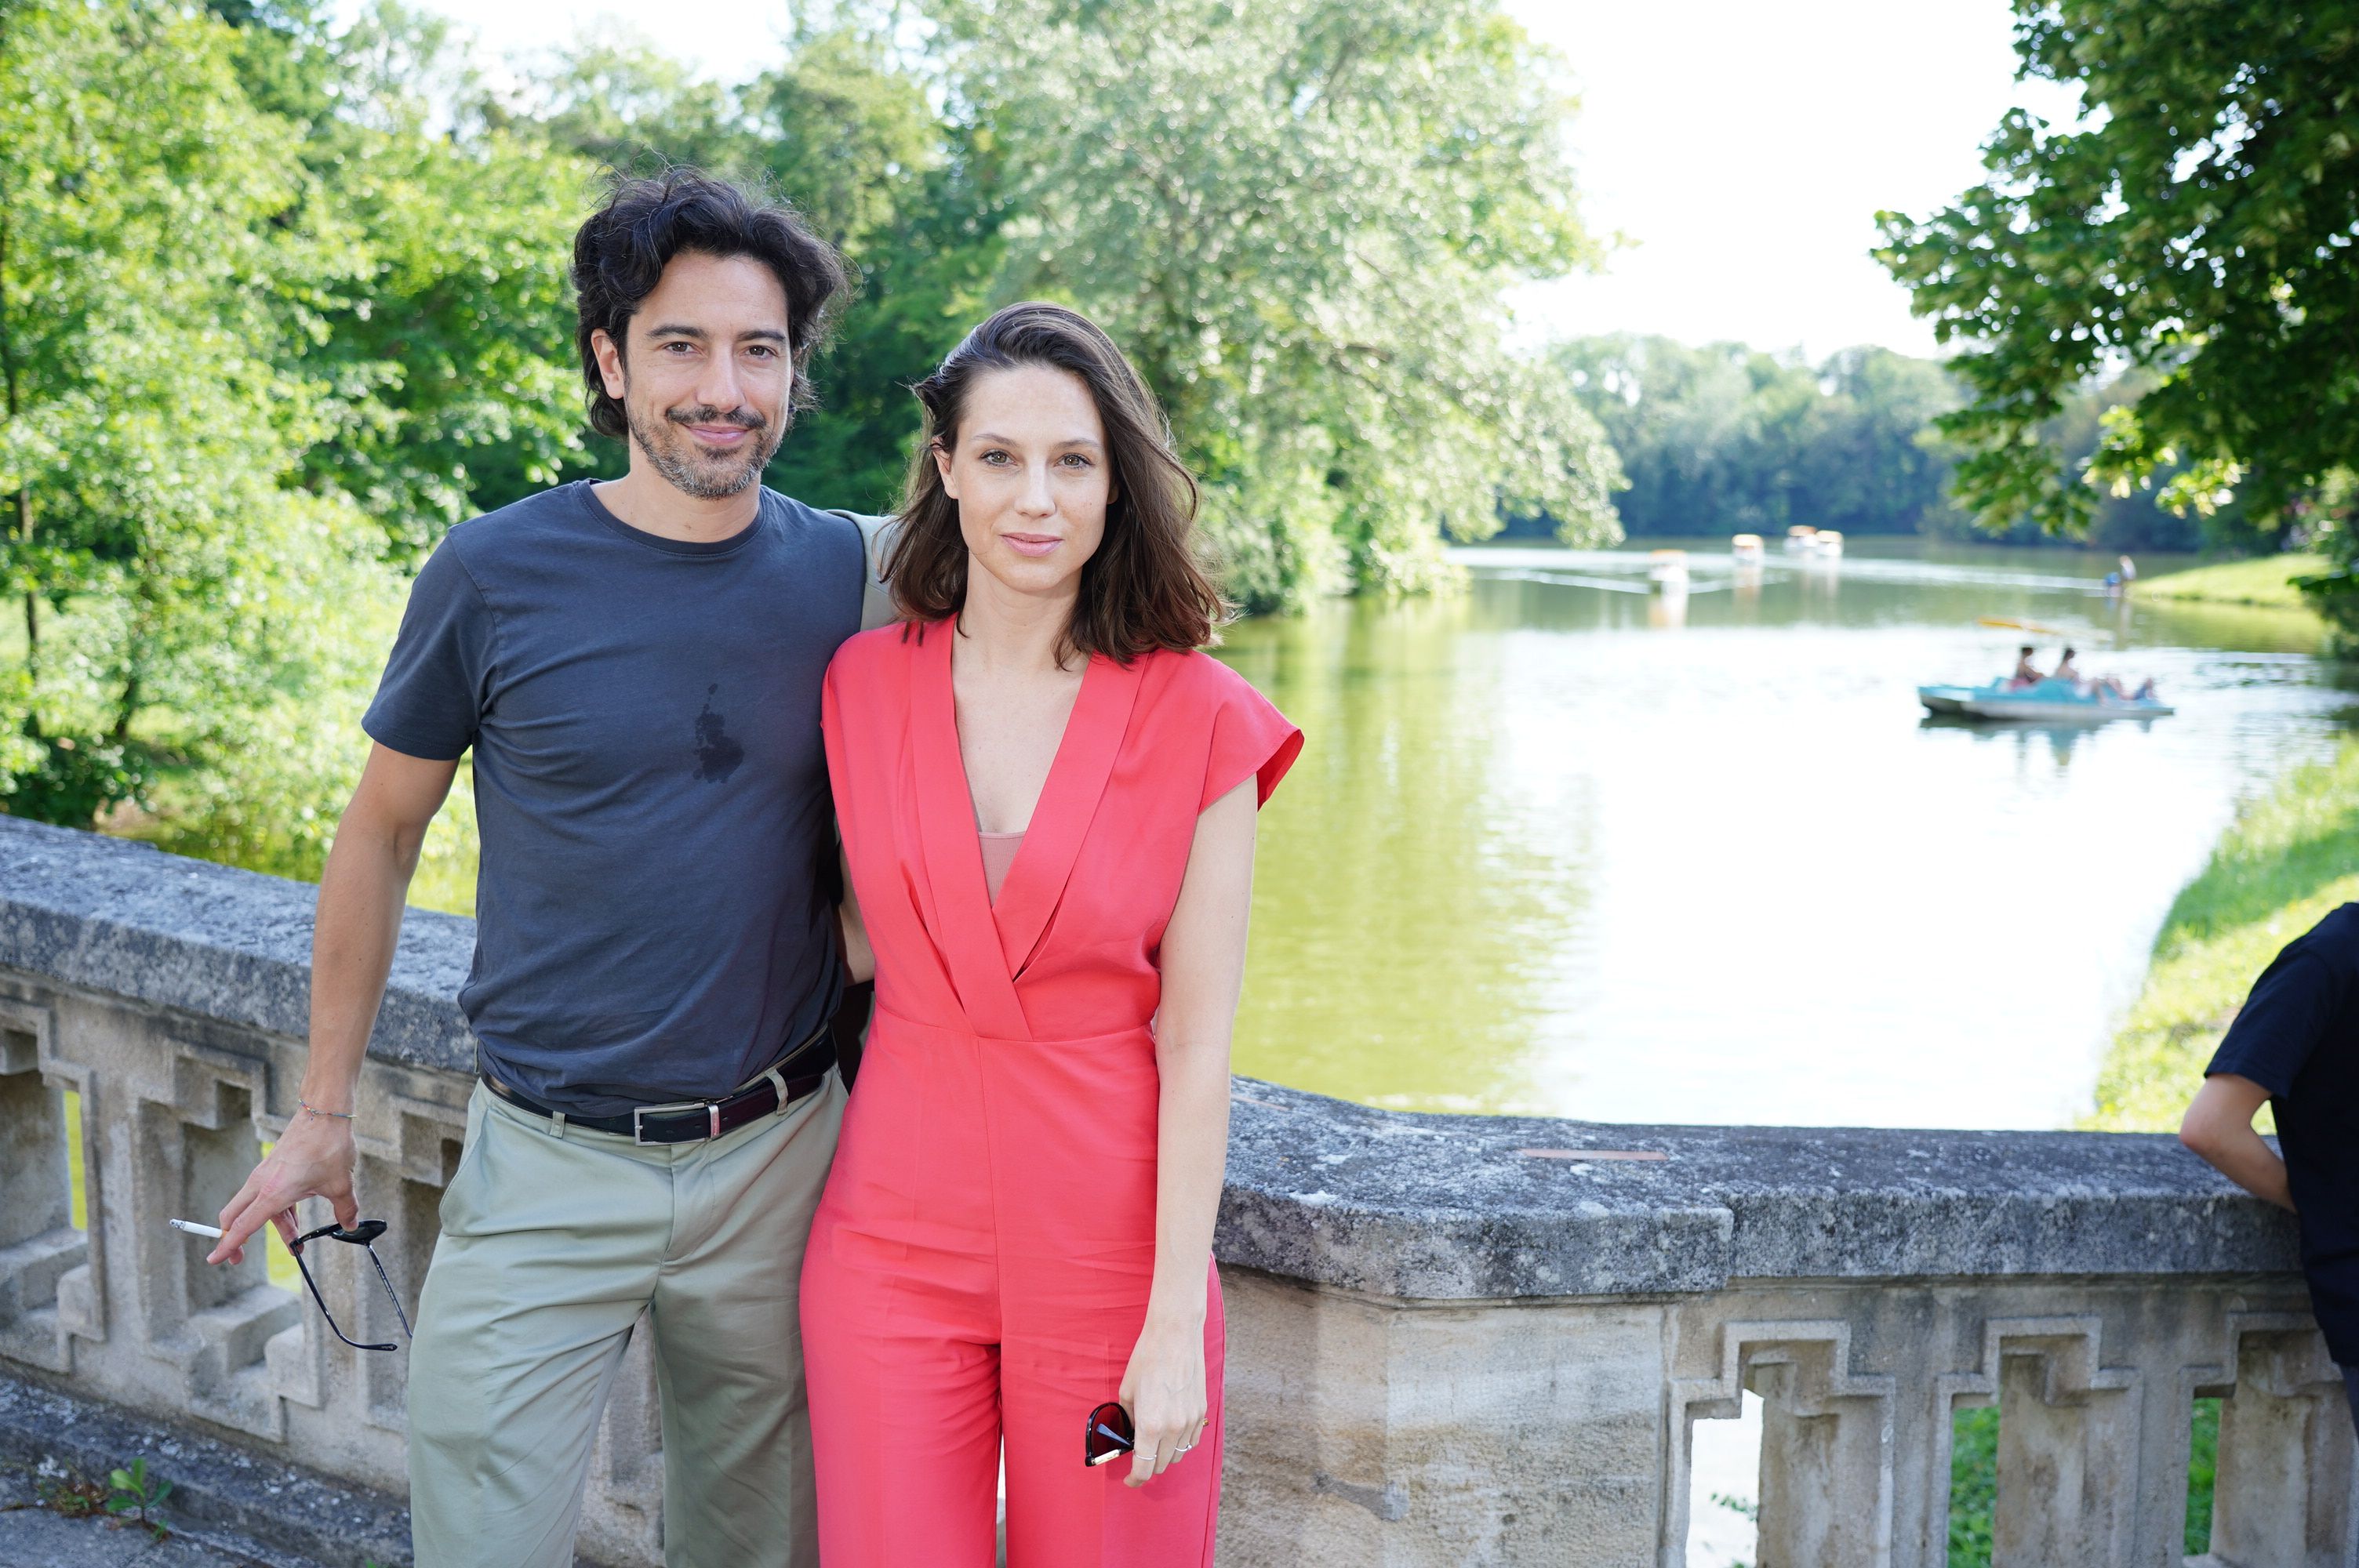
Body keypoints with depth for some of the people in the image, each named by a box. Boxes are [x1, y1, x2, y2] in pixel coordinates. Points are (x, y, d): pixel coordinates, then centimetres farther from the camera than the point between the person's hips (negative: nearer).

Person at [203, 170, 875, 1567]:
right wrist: (326, 1113, 8)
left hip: (779, 1157, 2)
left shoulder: (848, 578, -2)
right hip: (548, 1171, -2)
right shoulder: (496, 577, -8)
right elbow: (382, 833, 4)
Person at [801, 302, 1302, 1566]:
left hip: (1111, 1238, -2)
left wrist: (1176, 1326, -9)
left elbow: (1195, 1040, -8)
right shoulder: (864, 684, 0)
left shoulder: (1199, 723, -7)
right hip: (897, 1235, 2)